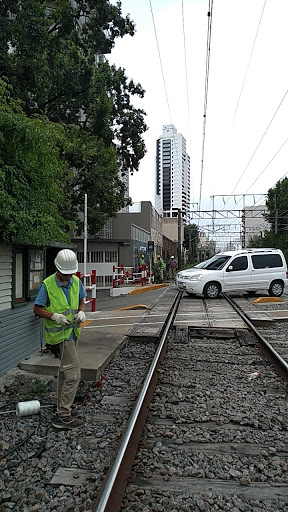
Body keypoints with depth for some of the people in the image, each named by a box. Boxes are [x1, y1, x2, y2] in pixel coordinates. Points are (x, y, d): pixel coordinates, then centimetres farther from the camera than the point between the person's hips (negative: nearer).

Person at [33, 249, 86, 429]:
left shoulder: (76, 281, 0)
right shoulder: (47, 285, -16)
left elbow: (81, 300, 14)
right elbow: (37, 309, -11)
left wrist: (81, 311, -7)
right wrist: (54, 316, -25)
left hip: (72, 330, 7)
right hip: (60, 334, -7)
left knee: (65, 369, 20)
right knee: (73, 372, -11)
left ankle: (63, 405, 36)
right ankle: (63, 416, -2)